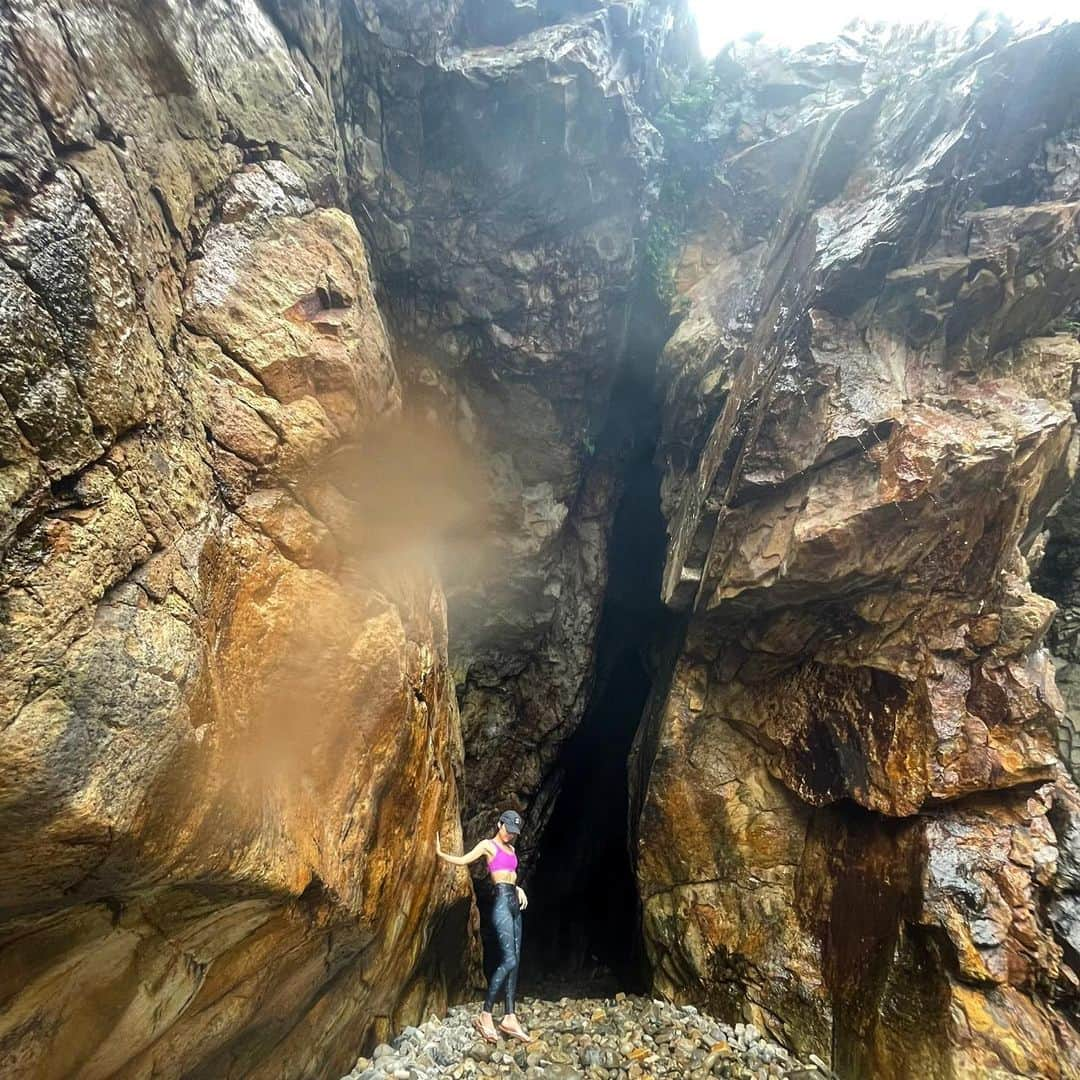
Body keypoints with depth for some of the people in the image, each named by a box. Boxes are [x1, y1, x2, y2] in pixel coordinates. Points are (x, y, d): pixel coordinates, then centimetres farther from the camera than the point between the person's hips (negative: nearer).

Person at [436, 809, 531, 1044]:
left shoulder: (510, 849, 20)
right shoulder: (488, 845, -2)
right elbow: (462, 860, -7)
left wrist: (518, 888, 8)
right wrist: (439, 853, -13)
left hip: (514, 903, 8)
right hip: (502, 903, -8)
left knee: (515, 962, 6)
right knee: (509, 960, -14)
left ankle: (509, 1018, 9)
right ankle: (485, 1016, -5)